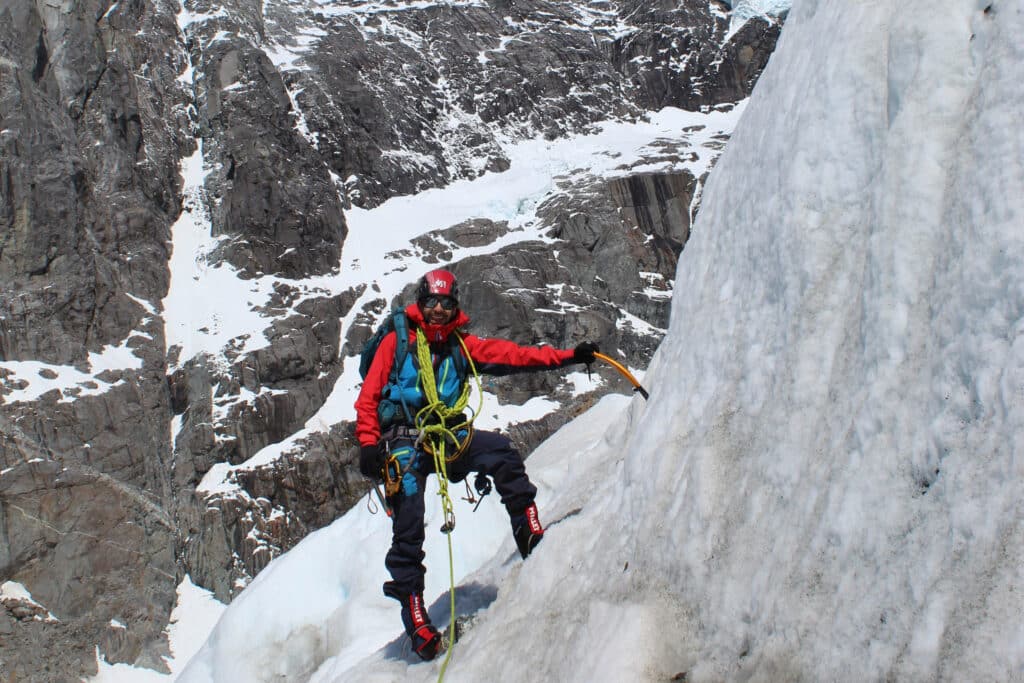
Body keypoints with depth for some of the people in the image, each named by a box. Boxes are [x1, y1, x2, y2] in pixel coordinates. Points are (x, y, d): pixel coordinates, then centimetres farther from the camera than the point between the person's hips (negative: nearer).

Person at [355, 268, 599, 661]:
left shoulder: (461, 345, 13)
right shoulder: (397, 341, 3)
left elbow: (511, 355, 3)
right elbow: (369, 396, 0)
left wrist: (566, 357, -6)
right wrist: (368, 444, -12)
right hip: (402, 440, -3)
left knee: (501, 453, -20)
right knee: (408, 528, -10)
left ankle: (532, 539, -15)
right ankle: (415, 618, -6)